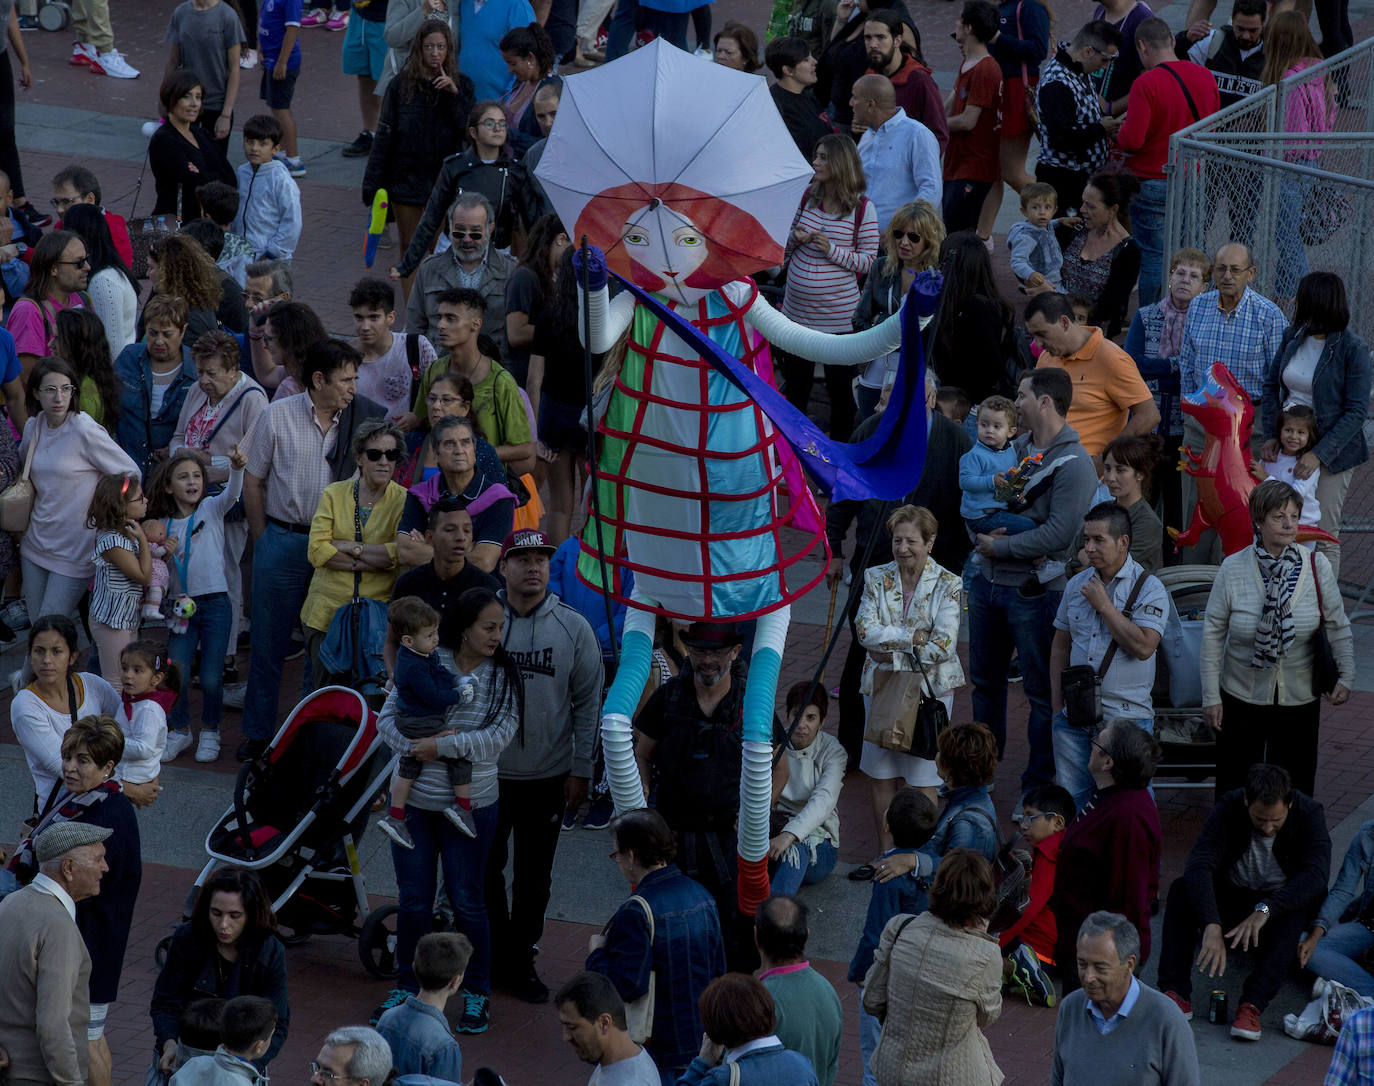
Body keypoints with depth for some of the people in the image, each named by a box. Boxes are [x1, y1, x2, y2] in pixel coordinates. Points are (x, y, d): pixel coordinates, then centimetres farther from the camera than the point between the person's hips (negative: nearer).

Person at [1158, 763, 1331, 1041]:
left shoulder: (1309, 813, -20)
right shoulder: (1229, 808, -20)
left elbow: (1317, 873, -34)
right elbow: (1199, 865, -32)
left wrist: (1263, 911, -45)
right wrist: (1211, 926, -47)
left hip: (1279, 904, -1)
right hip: (1230, 898, 1)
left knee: (1297, 910, -36)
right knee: (1181, 890, -26)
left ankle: (1253, 1005, -43)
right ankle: (1176, 994, -32)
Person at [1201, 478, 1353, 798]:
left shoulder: (1317, 567, -8)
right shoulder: (1233, 569, -10)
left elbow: (1338, 627, 2)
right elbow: (1213, 633, -4)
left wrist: (1346, 678, -4)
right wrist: (1211, 696, -4)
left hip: (1300, 700, 1)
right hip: (1242, 697, -1)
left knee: (1294, 785, 9)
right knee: (1235, 786, 8)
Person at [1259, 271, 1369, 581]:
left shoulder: (1352, 349, -14)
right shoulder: (1292, 337, 3)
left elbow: (1356, 412, -15)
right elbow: (1271, 385, 12)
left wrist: (1319, 454, -22)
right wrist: (1271, 435, -2)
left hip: (1331, 451, -5)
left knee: (1323, 538, -1)